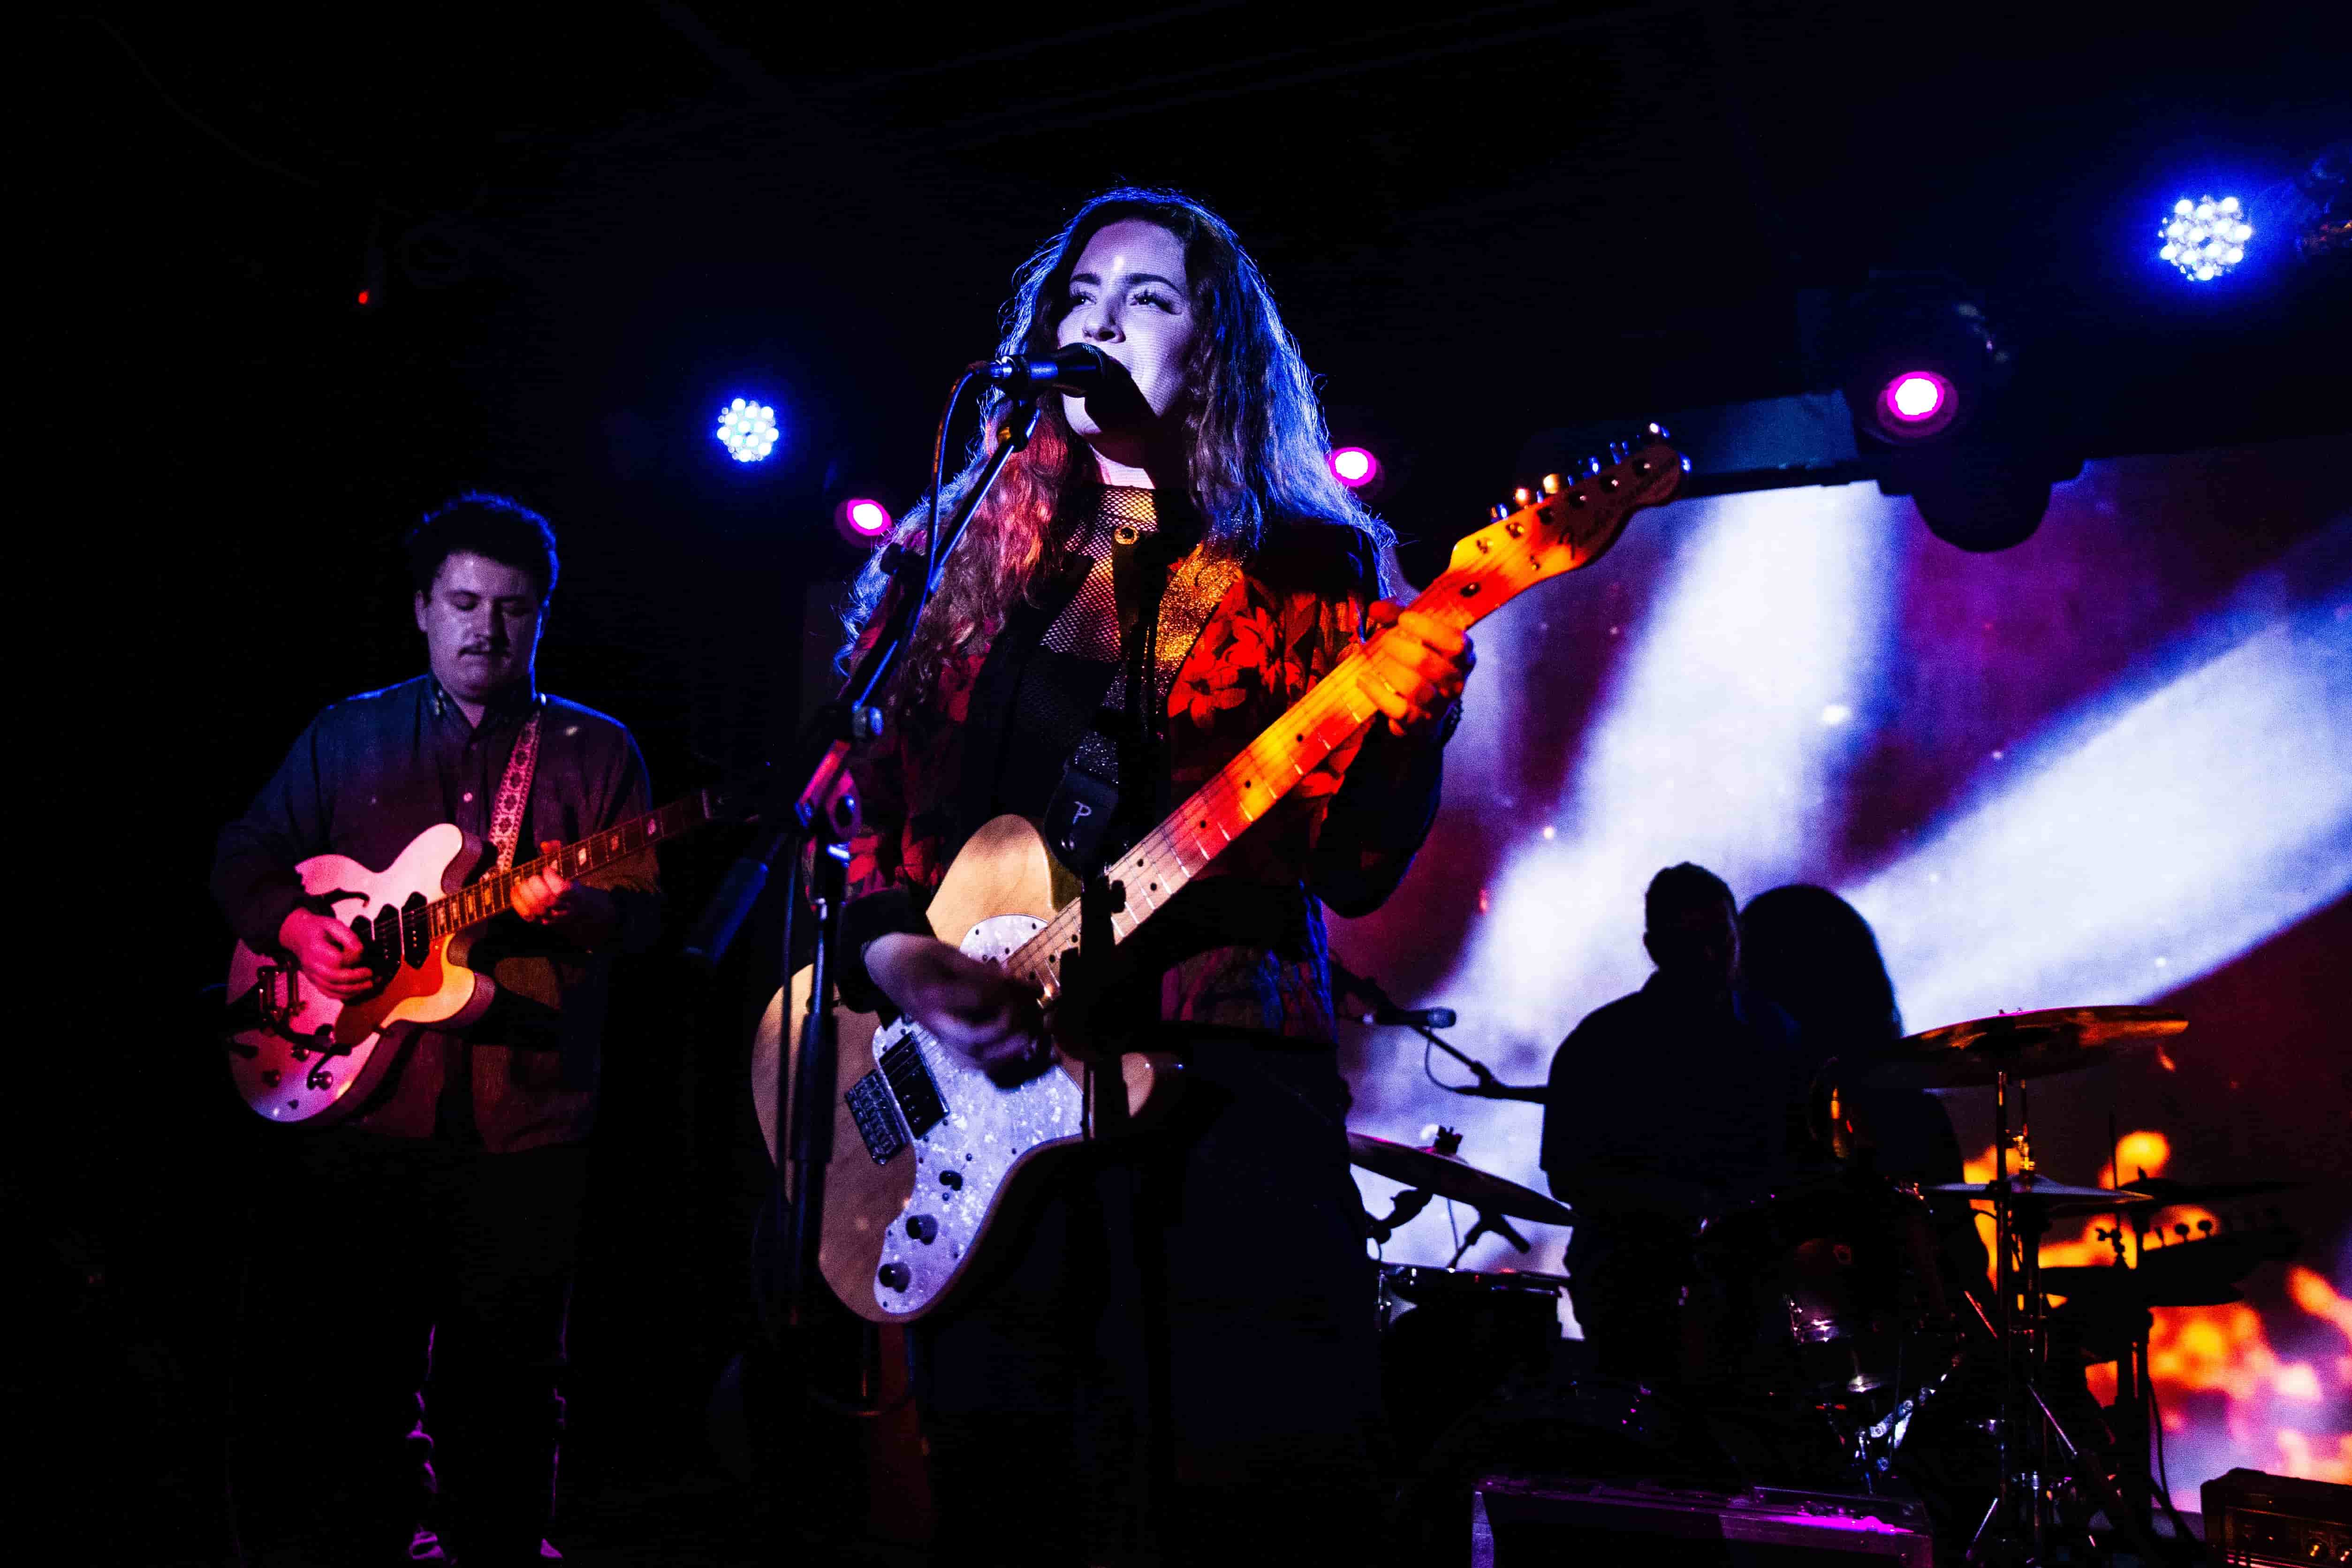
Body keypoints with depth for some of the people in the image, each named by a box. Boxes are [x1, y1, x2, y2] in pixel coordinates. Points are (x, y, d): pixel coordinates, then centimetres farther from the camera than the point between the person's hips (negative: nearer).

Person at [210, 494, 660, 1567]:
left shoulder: (598, 751, 6)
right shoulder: (349, 735, 12)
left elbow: (642, 913, -1)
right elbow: (241, 859, 14)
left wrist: (574, 906, -22)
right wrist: (293, 925, -6)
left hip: (523, 1126, -1)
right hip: (358, 1108, 2)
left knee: (505, 1388, 4)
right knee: (356, 1370, 11)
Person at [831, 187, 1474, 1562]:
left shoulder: (1310, 568, 7)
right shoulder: (951, 557, 13)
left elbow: (1356, 869, 0)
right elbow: (848, 802, 12)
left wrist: (1409, 727, -17)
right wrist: (894, 955, -6)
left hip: (1236, 1077, -1)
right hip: (988, 1080, 2)